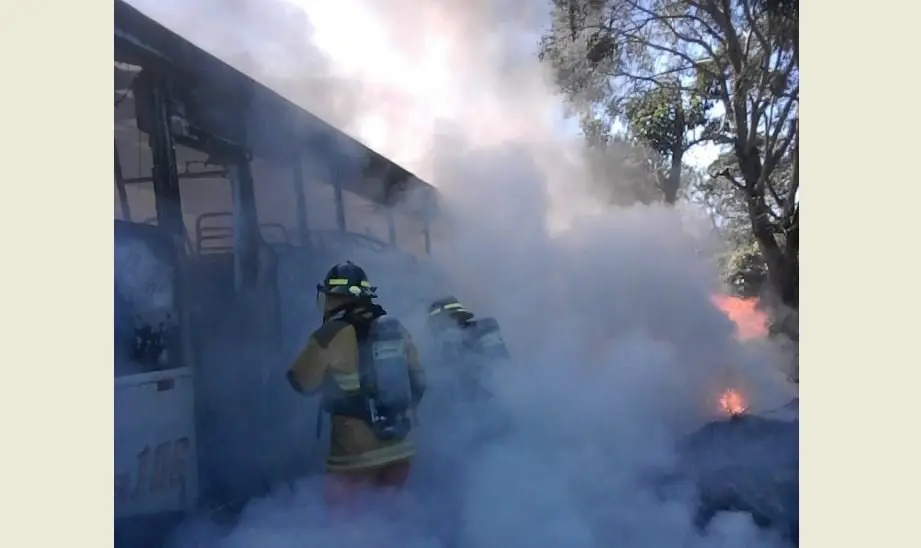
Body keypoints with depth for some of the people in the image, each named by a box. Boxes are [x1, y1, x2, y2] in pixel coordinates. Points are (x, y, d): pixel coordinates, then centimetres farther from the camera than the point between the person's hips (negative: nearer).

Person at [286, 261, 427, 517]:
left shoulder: (332, 334, -13)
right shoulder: (396, 329, 5)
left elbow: (301, 382, -4)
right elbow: (418, 383, 10)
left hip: (356, 452, -6)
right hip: (399, 449, 6)